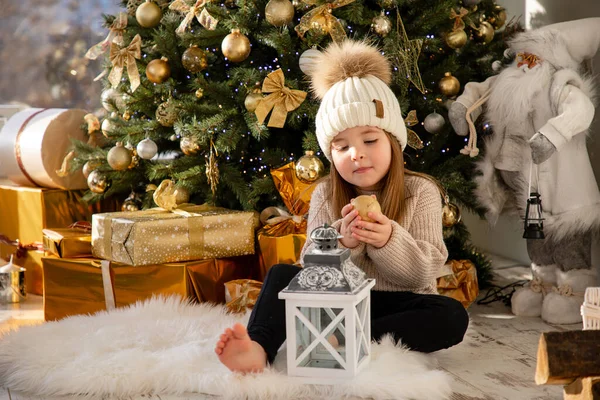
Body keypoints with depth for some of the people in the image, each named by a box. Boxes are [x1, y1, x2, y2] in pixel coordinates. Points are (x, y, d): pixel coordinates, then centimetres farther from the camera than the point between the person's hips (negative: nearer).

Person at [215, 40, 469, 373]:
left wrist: (389, 241, -28)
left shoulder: (421, 192, -3)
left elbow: (425, 272, -9)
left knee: (452, 317, -30)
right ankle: (259, 347, -41)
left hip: (398, 304, -1)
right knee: (282, 274, -18)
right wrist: (342, 241, -24)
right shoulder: (326, 195, 3)